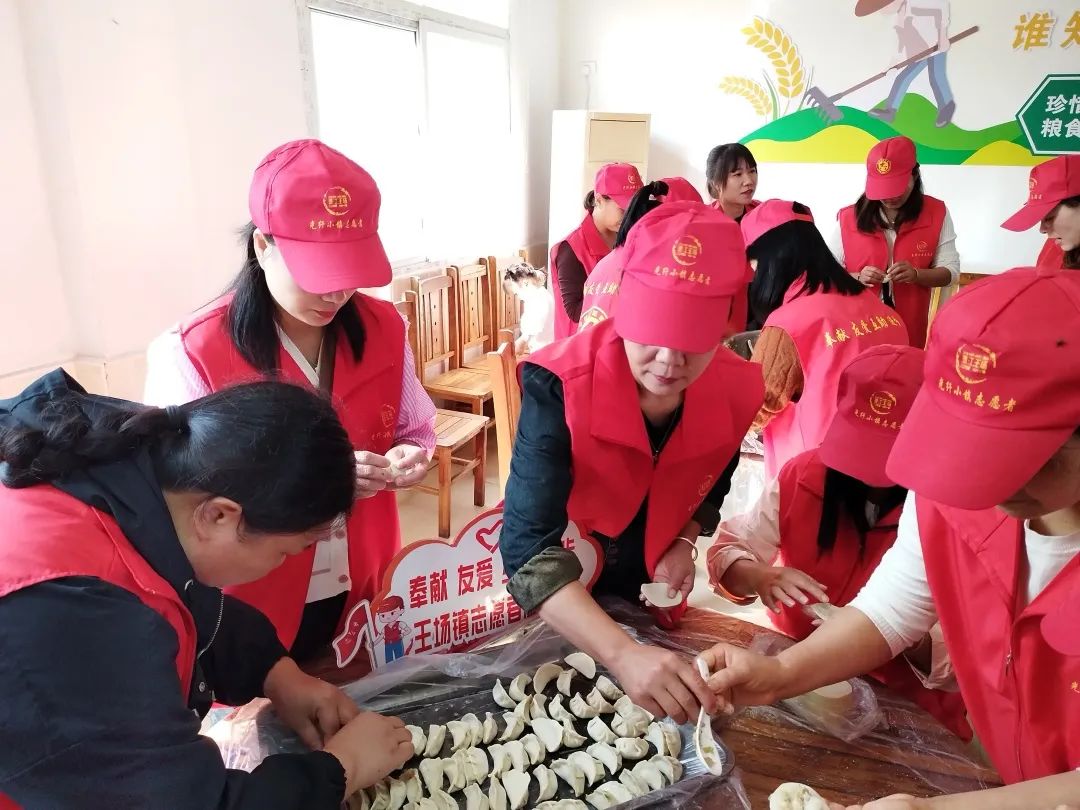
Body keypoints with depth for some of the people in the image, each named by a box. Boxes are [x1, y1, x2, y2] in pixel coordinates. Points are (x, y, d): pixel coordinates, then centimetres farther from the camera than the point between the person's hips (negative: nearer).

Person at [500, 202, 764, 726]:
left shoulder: (736, 391, -20)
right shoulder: (560, 386, -34)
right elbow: (528, 544, -40)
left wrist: (685, 541, -16)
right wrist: (621, 654, -51)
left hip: (650, 597, 4)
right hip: (555, 610, -3)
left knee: (649, 726, 28)